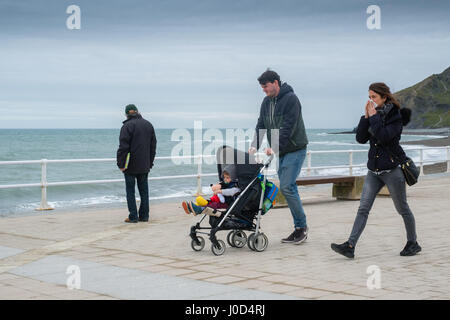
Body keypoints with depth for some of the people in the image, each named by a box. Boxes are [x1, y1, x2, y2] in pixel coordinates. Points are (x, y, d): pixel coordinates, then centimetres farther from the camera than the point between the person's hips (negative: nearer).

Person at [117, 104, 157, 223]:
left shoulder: (127, 126, -11)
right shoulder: (148, 125, 9)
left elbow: (123, 147, -14)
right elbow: (153, 146, 13)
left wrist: (121, 164, -9)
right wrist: (150, 163, 17)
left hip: (131, 166, -5)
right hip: (144, 166, 5)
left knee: (130, 191, 2)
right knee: (144, 190, 11)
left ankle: (133, 216, 0)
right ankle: (144, 215, 13)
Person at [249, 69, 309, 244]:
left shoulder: (291, 99, -14)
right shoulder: (266, 102, 10)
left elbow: (288, 127, -22)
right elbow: (261, 125, 7)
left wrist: (275, 147, -30)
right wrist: (255, 145, -9)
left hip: (295, 149, -8)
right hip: (279, 151, 8)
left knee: (287, 187, -15)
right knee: (288, 187, 6)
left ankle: (302, 226, -4)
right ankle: (299, 229, 12)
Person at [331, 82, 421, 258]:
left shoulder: (395, 116, -10)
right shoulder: (373, 115, 9)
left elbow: (383, 137, -25)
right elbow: (360, 138, 2)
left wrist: (373, 116, -18)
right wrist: (366, 117, -6)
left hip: (392, 169, -6)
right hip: (374, 170, 6)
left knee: (402, 209, 7)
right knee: (363, 208, -3)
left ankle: (413, 243, 24)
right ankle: (350, 246, -9)